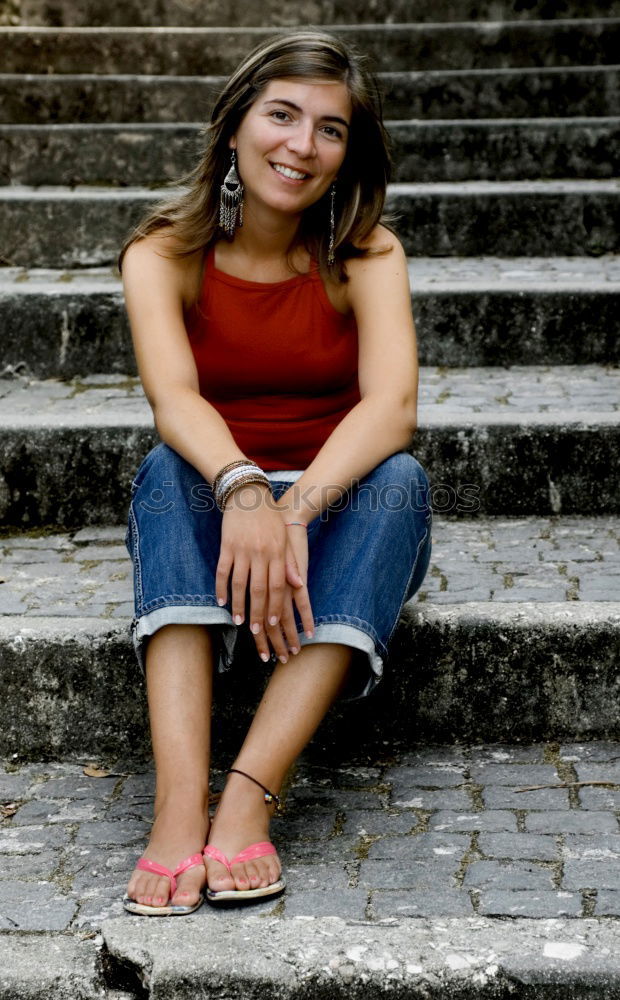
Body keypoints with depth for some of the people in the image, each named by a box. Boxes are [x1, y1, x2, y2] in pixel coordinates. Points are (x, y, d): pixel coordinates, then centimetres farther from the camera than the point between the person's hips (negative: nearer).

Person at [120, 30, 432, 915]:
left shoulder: (367, 255, -5)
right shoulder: (164, 254, -5)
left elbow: (392, 403, -23)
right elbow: (172, 396, -24)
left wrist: (297, 509, -41)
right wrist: (242, 488, -46)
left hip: (338, 515, 1)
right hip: (209, 512, 0)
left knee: (400, 478, -31)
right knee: (169, 470, -32)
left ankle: (249, 794, -42)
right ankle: (180, 801, -49)